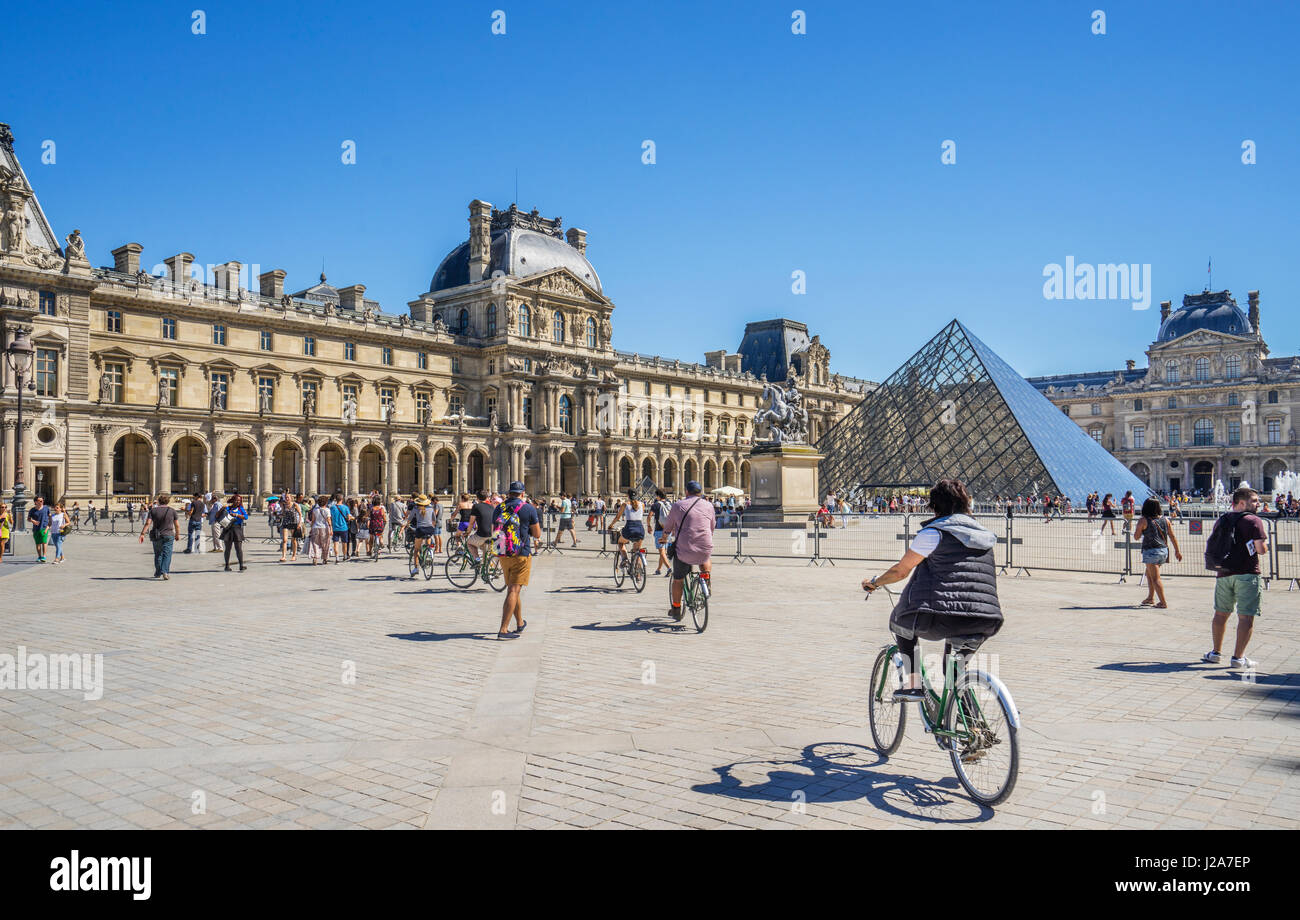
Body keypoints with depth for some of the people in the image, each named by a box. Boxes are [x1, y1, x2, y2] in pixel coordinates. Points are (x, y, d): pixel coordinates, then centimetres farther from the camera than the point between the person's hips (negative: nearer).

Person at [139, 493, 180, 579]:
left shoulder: (153, 510, 0)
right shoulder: (172, 511, -1)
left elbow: (148, 523, -10)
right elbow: (176, 525, 5)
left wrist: (142, 534, -12)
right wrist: (177, 534, 19)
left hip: (156, 536, 2)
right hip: (168, 536, -2)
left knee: (158, 555, 17)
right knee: (167, 555, -3)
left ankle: (158, 573, 28)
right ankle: (165, 572, -20)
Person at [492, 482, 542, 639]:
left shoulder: (498, 509, 6)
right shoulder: (528, 509, -6)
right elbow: (537, 534, -1)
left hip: (503, 555, 5)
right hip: (522, 555, -5)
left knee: (512, 590, 18)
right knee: (514, 591, -6)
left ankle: (520, 623, 33)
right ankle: (503, 630, -13)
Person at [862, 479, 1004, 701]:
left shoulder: (933, 532, 0)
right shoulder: (984, 534, 19)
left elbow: (900, 570, 5)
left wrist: (874, 582, 23)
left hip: (942, 619, -6)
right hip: (987, 624, 6)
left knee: (900, 619, 22)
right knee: (954, 638, 37)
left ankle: (913, 685, 15)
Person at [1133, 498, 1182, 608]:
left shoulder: (1143, 521, -8)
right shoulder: (1164, 520, 7)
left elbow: (1136, 537, -2)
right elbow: (1172, 536, 9)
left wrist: (1137, 530, 15)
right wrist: (1177, 551, 15)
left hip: (1151, 551, -7)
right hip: (1164, 551, 7)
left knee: (1155, 578, -3)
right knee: (1149, 574, 23)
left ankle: (1163, 603, -6)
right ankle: (1150, 598, 30)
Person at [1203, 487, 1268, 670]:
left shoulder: (1221, 521, 11)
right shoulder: (1253, 521, -8)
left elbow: (1210, 544, 15)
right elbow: (1261, 549, -13)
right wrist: (1265, 539, 6)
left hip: (1223, 573, 6)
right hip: (1247, 574, -6)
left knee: (1221, 613, 16)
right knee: (1246, 617, -2)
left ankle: (1216, 652, 22)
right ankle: (1238, 657, -4)